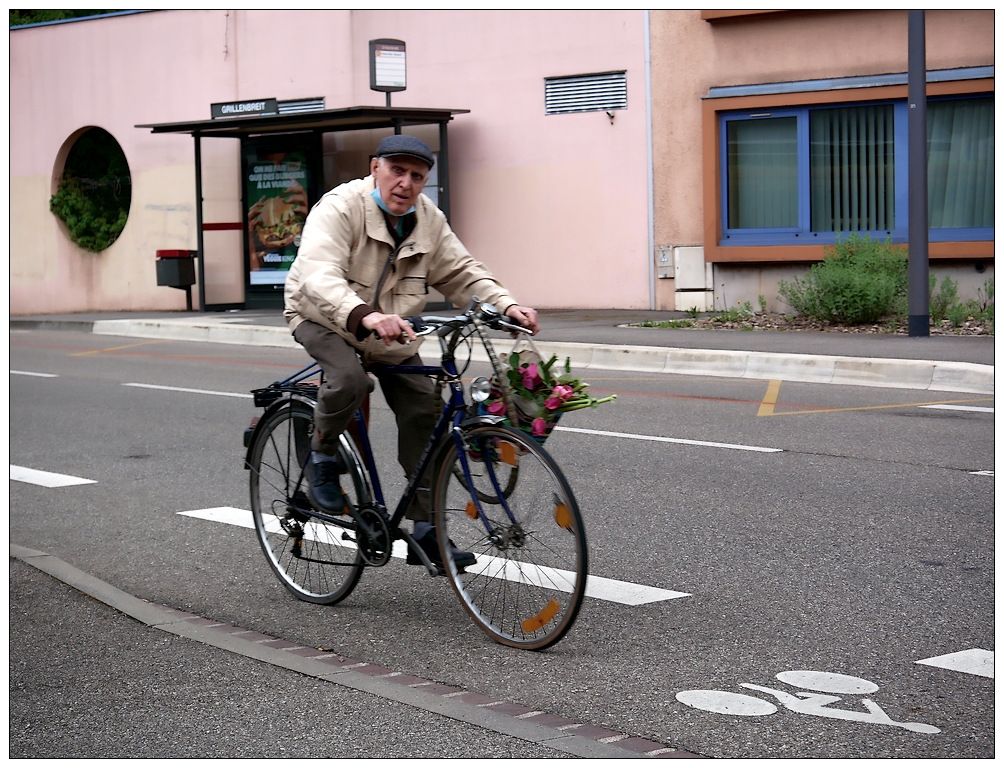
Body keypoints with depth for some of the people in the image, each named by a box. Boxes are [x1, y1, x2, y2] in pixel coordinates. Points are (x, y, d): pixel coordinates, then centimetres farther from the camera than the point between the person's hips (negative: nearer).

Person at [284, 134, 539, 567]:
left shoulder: (429, 220, -3)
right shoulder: (339, 208, -24)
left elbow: (463, 274, -2)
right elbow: (319, 276, -39)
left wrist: (506, 305, -22)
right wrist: (364, 316, -58)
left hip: (391, 333, 6)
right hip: (324, 318, -6)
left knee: (424, 413, -6)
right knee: (350, 380, -36)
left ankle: (424, 531, 0)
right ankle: (322, 455, -5)